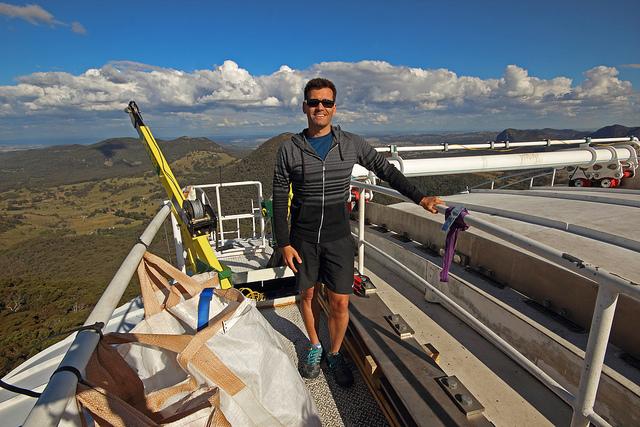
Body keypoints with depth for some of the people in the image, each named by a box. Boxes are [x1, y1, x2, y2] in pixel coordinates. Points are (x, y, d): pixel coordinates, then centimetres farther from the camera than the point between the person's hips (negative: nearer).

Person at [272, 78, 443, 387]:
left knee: (340, 303, 4)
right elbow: (279, 198, -2)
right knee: (308, 295, 14)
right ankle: (314, 347, 41)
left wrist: (419, 197, 0)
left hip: (338, 238, 0)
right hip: (303, 239, 0)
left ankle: (335, 355, 31)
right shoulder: (289, 149, -5)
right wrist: (283, 243, -6)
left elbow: (386, 170, 7)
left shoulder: (351, 144, -2)